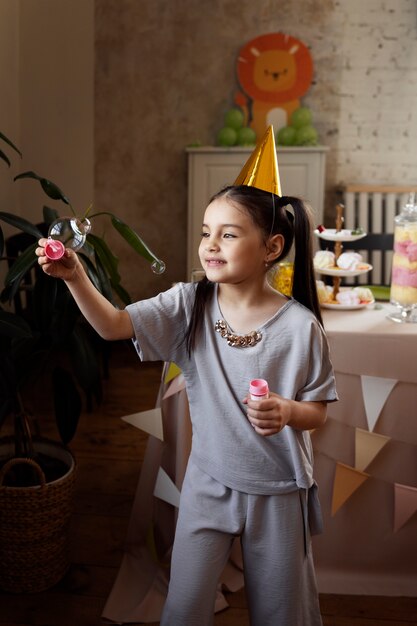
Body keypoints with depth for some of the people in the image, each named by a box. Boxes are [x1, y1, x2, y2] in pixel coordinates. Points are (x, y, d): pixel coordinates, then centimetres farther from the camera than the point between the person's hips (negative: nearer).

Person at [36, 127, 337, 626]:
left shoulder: (299, 325, -17)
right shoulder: (189, 304, -11)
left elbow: (317, 411, -8)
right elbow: (113, 325, -20)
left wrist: (286, 411, -29)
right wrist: (75, 277, -36)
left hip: (278, 490, -1)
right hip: (208, 480, 2)